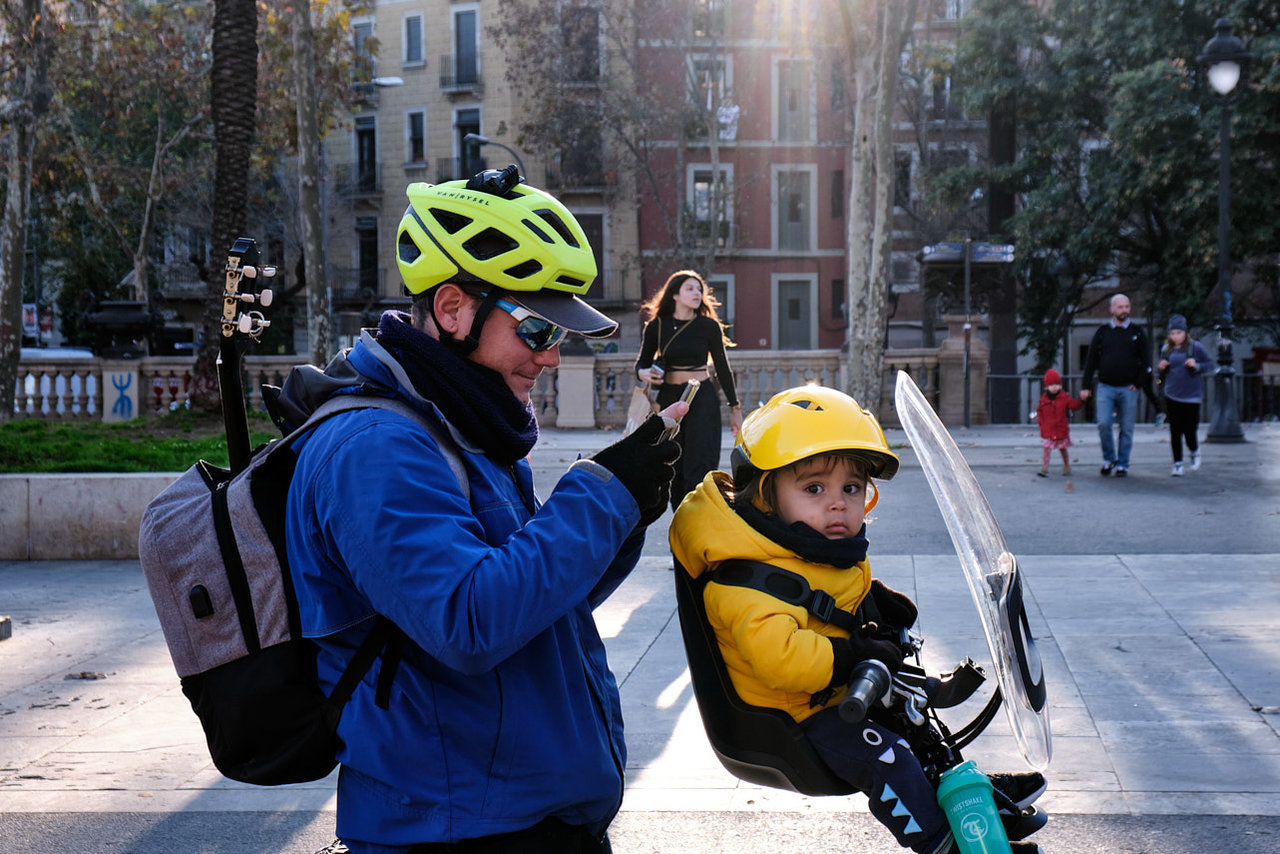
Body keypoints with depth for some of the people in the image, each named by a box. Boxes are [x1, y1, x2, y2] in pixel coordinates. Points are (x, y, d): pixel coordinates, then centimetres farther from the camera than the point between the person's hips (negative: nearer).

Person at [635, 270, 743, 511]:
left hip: (702, 400, -2)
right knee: (674, 471, 6)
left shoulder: (709, 326, 1)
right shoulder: (656, 326, 3)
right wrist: (644, 373, -14)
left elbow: (722, 368, 8)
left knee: (700, 469, -10)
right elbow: (642, 362, 11)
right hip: (669, 398, 2)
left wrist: (735, 409, 10)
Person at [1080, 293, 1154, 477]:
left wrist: (1139, 383, -4)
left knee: (1126, 429, 3)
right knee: (1104, 424, -12)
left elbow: (1145, 360, 7)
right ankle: (1109, 458, 7)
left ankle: (1122, 464, 13)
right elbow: (1091, 360, 8)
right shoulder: (1102, 332, 7)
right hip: (1105, 387, 0)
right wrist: (1086, 386, 3)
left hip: (1128, 388, 0)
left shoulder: (1137, 332, 7)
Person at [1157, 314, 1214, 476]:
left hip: (1191, 396, -3)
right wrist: (1160, 368, -5)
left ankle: (1195, 451, 30)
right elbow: (1160, 372, 18)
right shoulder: (1166, 350, 7)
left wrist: (1197, 366, -16)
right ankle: (1177, 463, 10)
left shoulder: (1195, 347, -3)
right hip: (1171, 396, 3)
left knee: (1189, 431, -2)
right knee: (1175, 431, 1)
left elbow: (1210, 364, 2)